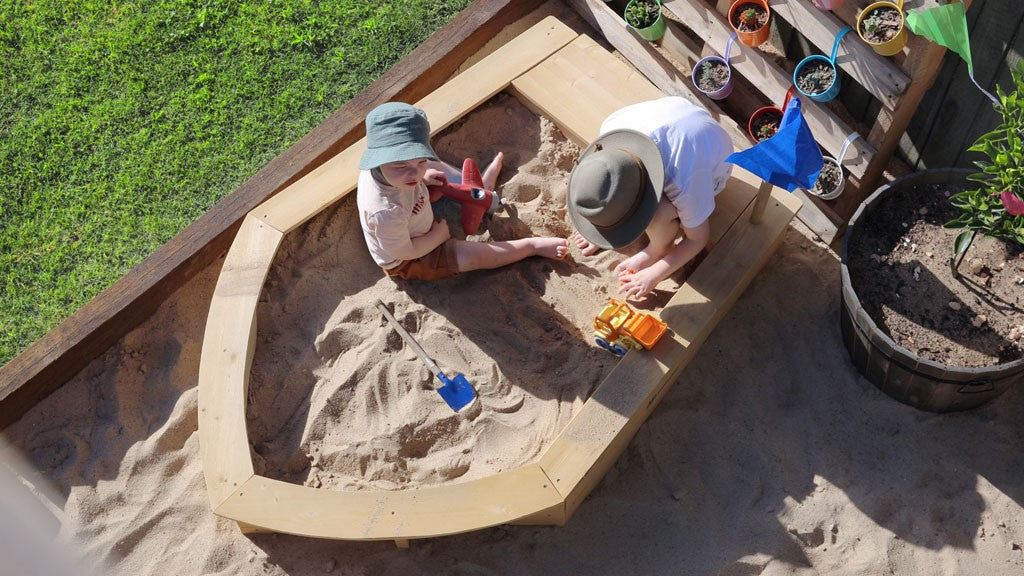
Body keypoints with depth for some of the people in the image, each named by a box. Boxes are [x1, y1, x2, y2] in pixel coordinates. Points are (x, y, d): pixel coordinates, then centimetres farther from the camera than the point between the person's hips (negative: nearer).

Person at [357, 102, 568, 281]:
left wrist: (423, 176, -12)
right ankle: (533, 246, 7)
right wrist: (438, 235, -17)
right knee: (476, 256, -12)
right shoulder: (386, 212, -47)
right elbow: (404, 252, -30)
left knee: (436, 168, 11)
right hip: (405, 263, -8)